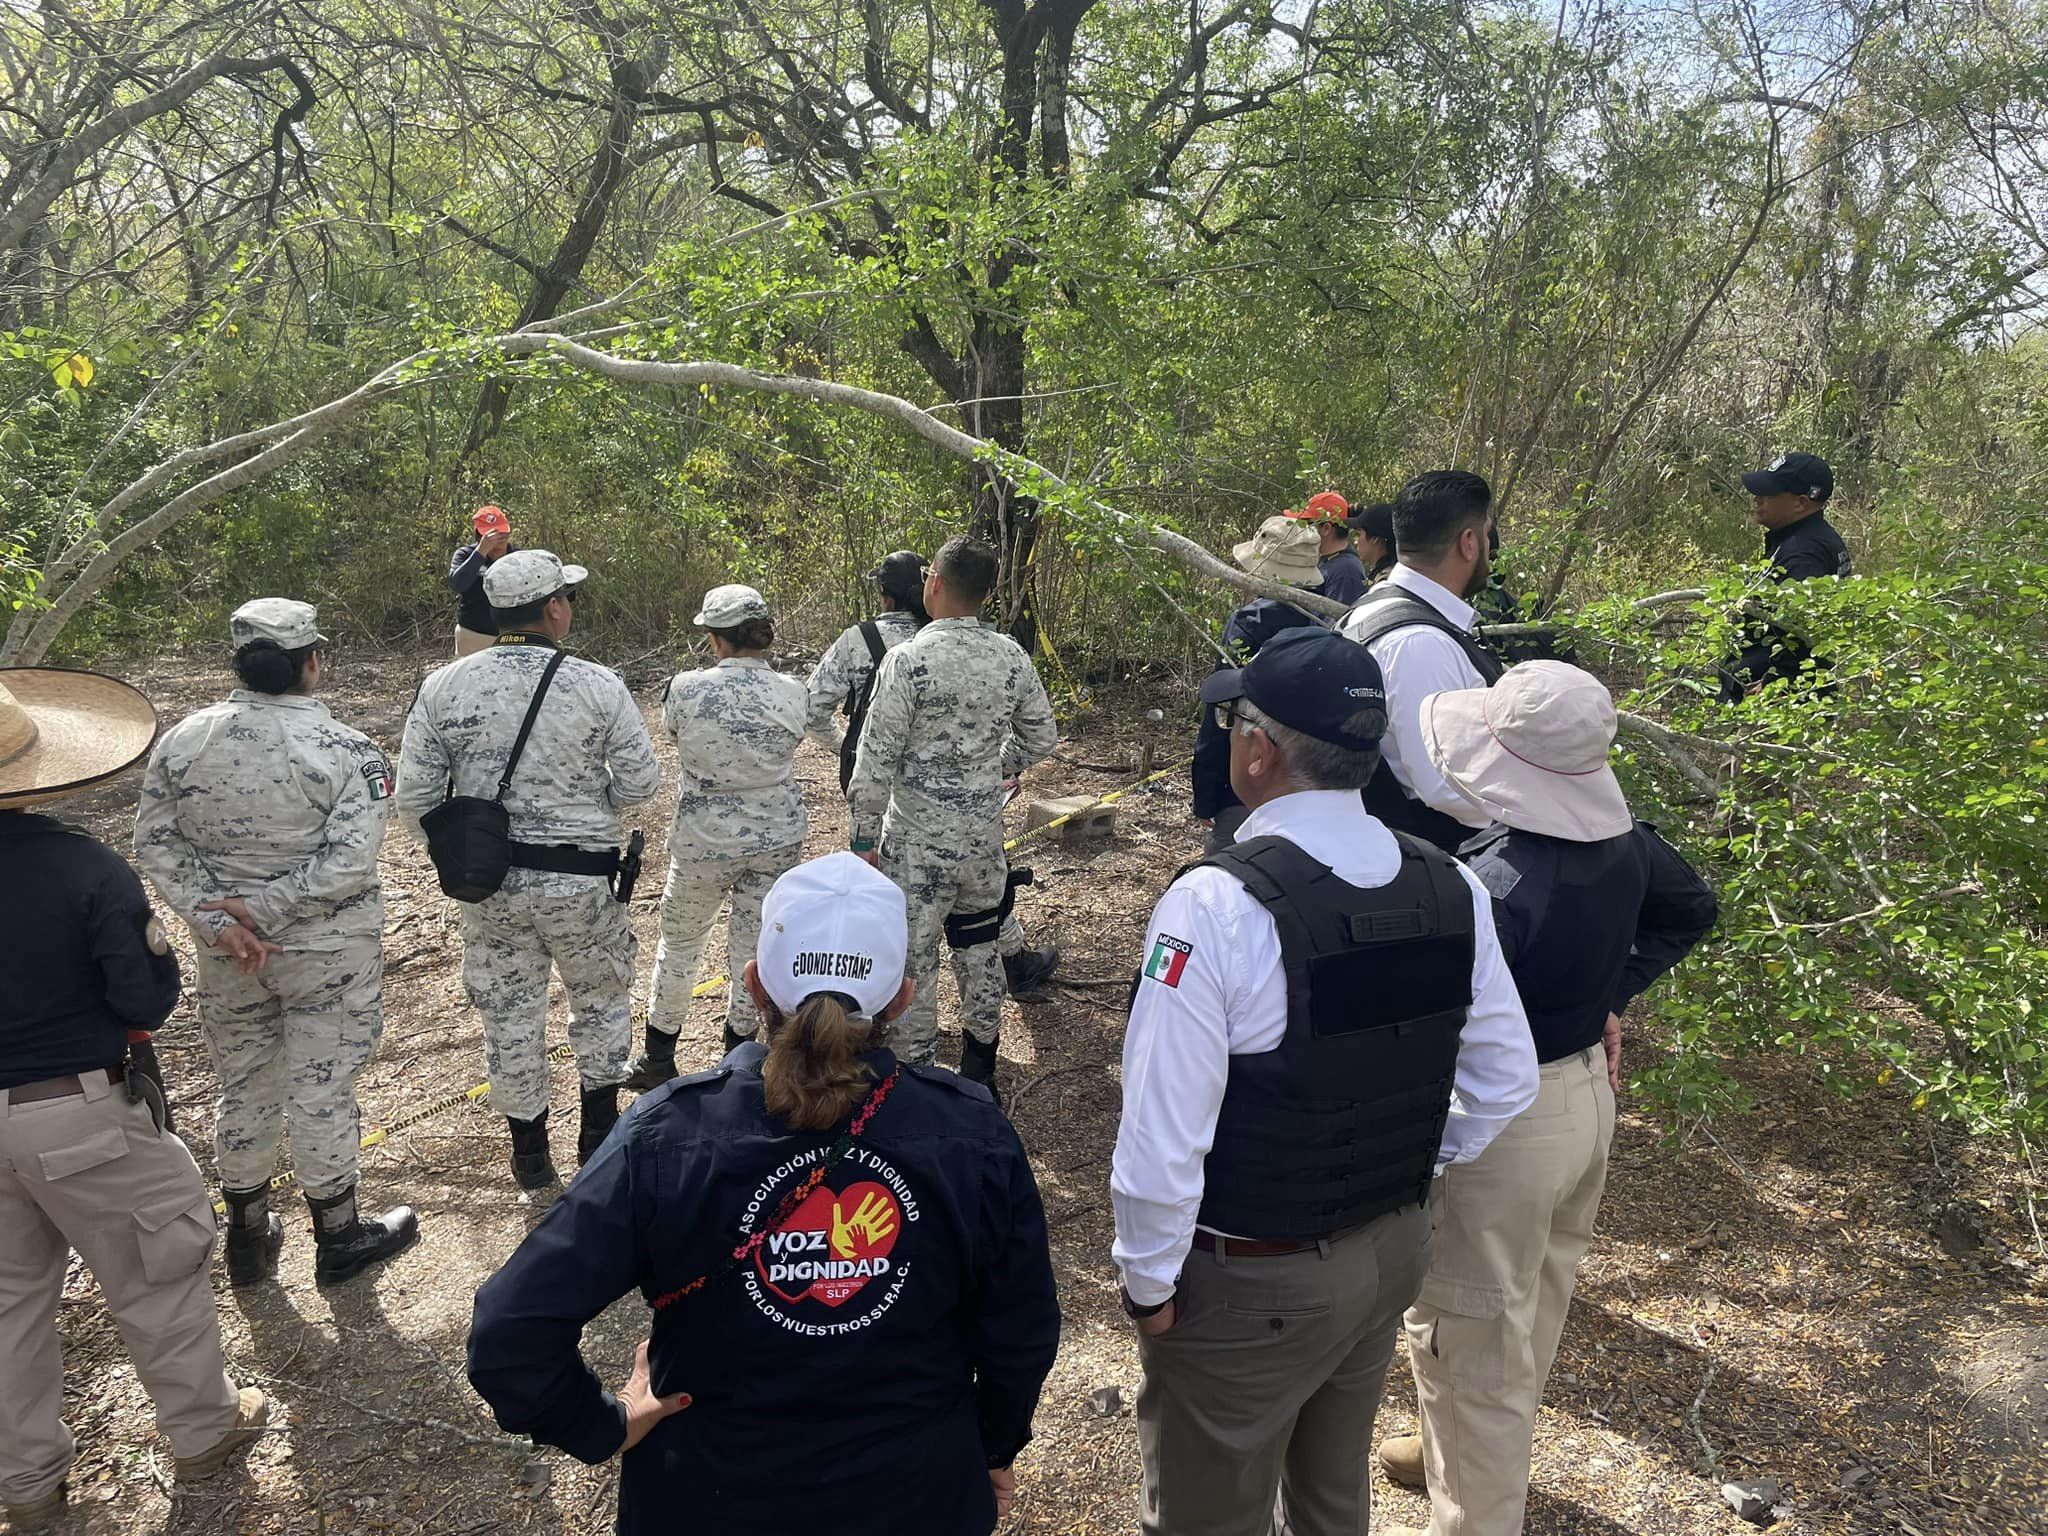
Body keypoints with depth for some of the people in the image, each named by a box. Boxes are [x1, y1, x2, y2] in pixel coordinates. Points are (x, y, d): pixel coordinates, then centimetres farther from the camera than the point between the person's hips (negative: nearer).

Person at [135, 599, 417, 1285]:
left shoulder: (183, 739, -4)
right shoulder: (348, 751, -17)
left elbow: (156, 843, -3)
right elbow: (348, 862, -23)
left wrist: (217, 919, -9)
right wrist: (261, 908, -17)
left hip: (225, 950, 4)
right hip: (326, 951, -4)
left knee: (243, 1088, 20)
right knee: (321, 1093, 9)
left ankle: (247, 1240, 37)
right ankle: (338, 1240, 27)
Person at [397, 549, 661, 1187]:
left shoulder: (444, 686, -6)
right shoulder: (598, 685, -13)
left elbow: (414, 797, -3)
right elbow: (640, 781, -6)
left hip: (488, 881, 2)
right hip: (579, 877, -2)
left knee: (509, 1014, 16)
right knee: (601, 997, 21)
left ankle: (529, 1153, 29)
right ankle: (599, 1131, 30)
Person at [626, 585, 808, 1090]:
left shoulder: (687, 689, -17)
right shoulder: (791, 694, -11)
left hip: (704, 842, -2)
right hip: (777, 839, 2)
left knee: (679, 945, 18)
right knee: (753, 947, 15)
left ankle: (658, 1061, 31)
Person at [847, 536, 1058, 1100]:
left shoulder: (907, 660, -18)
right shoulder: (1011, 657, -4)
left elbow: (878, 759, -15)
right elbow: (1043, 737, 7)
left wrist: (865, 837, -5)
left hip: (917, 840, -5)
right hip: (984, 835, 5)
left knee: (914, 959, 8)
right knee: (978, 949, 19)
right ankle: (980, 1070, 32)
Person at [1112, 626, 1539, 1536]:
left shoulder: (1215, 906, -28)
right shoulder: (1452, 889, -8)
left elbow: (1164, 1137, -26)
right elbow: (1504, 1083, 2)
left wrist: (1147, 1279, -11)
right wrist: (1406, 1172, 13)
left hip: (1247, 1283, -6)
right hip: (1394, 1253, 6)